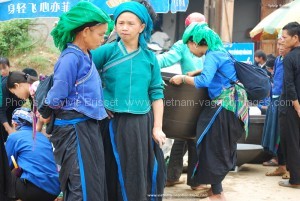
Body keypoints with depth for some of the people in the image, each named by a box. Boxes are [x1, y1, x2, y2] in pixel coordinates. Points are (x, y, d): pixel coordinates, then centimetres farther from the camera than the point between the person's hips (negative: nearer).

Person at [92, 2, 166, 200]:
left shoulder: (150, 57, 5)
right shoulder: (107, 51, -1)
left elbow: (156, 94, 5)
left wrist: (157, 127, 0)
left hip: (142, 124, 2)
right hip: (113, 123, -2)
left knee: (143, 175, 8)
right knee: (117, 175, 6)